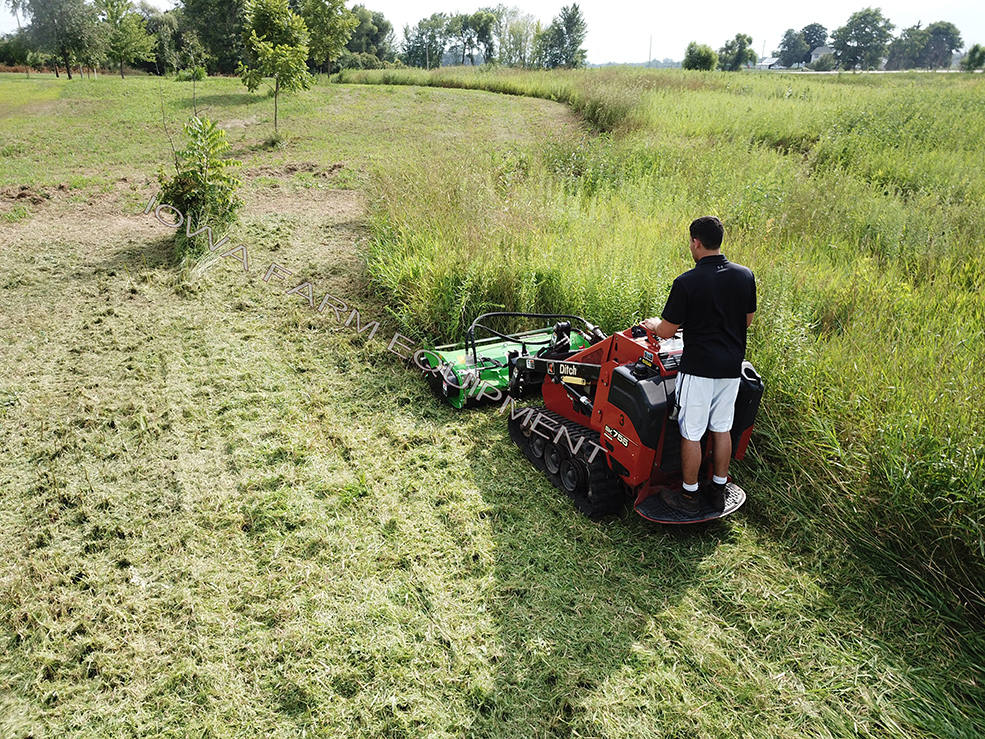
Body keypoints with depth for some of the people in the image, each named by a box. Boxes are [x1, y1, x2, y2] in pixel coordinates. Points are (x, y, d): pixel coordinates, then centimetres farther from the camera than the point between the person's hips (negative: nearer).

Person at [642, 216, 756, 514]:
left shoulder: (687, 282, -16)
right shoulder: (745, 275, 1)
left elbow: (666, 331, -10)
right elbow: (747, 320, 13)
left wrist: (652, 324, 12)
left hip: (698, 368, -6)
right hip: (732, 366, 6)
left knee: (691, 433, 5)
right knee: (722, 428, 16)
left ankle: (689, 495, 16)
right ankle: (719, 490, 27)